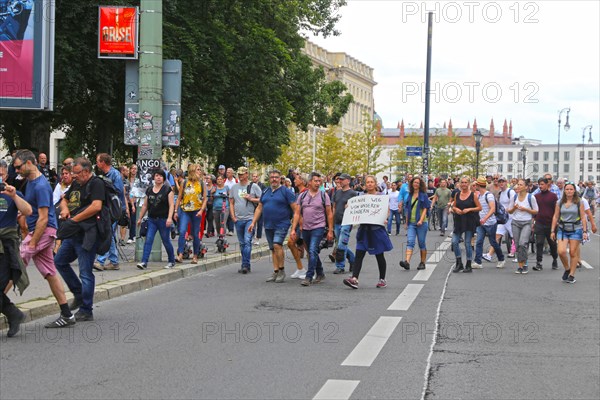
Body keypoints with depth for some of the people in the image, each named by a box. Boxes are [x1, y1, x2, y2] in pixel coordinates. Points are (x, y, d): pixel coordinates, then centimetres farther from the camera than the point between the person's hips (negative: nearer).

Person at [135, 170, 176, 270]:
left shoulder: (167, 189, -2)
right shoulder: (149, 190, 10)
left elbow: (171, 205, -8)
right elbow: (145, 206, 17)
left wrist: (169, 218, -19)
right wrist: (140, 218, 18)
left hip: (163, 220, -3)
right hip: (152, 220, 4)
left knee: (166, 241, 5)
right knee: (148, 240, -8)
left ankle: (171, 261, 23)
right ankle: (144, 262, -12)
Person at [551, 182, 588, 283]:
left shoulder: (579, 203, 1)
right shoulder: (559, 203, 6)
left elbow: (583, 218, 2)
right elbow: (555, 217, 8)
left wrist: (584, 231, -4)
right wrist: (553, 231, 4)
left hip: (575, 230, -1)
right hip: (562, 229, 1)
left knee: (573, 253, 0)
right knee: (561, 251, -12)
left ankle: (572, 275, 9)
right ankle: (567, 269, 13)